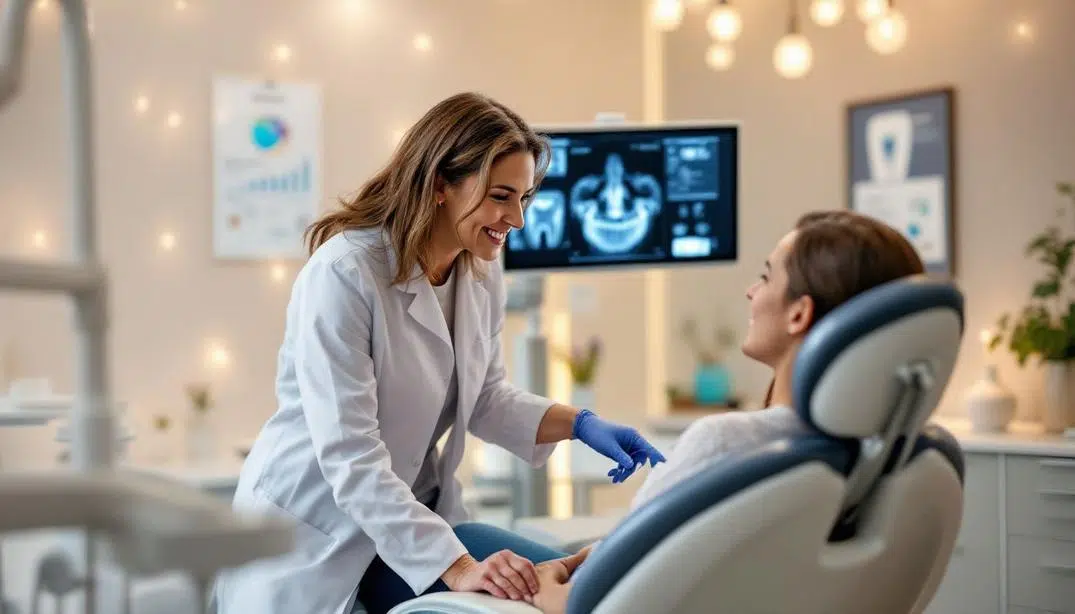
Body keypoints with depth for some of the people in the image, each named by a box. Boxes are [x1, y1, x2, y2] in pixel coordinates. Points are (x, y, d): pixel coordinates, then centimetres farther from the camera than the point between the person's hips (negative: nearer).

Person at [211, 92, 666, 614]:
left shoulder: (482, 274, -3)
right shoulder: (342, 274, -26)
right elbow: (349, 457, -30)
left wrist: (580, 424, -6)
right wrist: (458, 567, -36)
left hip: (412, 527, 7)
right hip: (312, 544, -6)